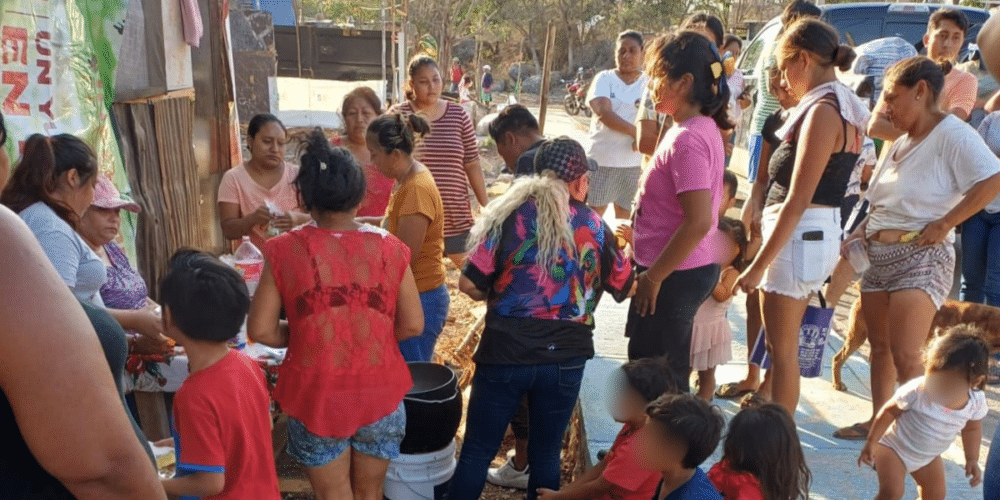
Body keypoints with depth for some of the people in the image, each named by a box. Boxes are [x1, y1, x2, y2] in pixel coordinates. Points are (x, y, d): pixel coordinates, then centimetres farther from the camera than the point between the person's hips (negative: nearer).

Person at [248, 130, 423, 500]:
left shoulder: (285, 251, -10)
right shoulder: (389, 248, -7)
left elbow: (261, 331, -9)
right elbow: (412, 325, -4)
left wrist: (301, 337, 9)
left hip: (316, 397, -1)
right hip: (379, 395, 1)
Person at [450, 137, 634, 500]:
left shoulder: (512, 214, -5)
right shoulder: (596, 226, 2)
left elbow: (469, 283, -8)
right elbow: (625, 287, 15)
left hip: (507, 351, -2)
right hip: (566, 356, 2)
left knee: (477, 451, 12)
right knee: (547, 454, 17)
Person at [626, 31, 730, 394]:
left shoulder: (688, 140, -24)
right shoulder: (700, 128, 7)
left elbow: (698, 222, -29)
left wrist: (652, 277, -22)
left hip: (674, 276, -10)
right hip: (683, 271, 10)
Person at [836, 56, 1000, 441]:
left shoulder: (952, 133, -12)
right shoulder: (902, 143, 16)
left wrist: (943, 224, -22)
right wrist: (859, 233, 7)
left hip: (922, 255, -9)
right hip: (880, 254, 9)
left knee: (905, 358, -12)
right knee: (879, 347, 14)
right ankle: (878, 422, 26)